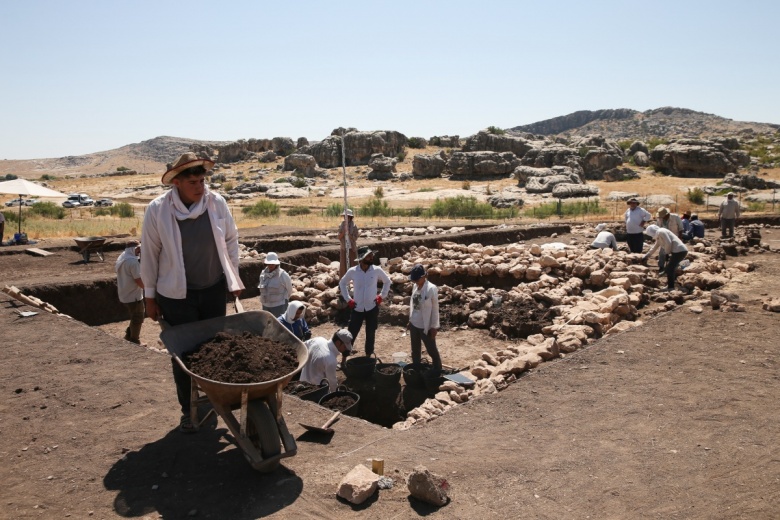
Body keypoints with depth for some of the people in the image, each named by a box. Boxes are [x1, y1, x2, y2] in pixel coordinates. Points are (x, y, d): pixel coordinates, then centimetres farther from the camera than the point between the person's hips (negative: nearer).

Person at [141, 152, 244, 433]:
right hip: (176, 294, -2)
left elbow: (231, 240, 5)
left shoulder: (217, 203, -8)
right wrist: (150, 296, -1)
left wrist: (233, 279, 5)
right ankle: (189, 411, 23)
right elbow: (150, 255, -5)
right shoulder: (157, 210, -13)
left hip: (214, 290, 2)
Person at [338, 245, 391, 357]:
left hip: (372, 308, 1)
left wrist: (382, 295, 3)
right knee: (351, 334, 3)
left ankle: (368, 356, 27)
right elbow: (342, 283, 8)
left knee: (370, 334, 11)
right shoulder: (352, 271, -10)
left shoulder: (377, 270, -8)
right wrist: (348, 299, 2)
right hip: (357, 309, -1)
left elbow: (387, 281, 11)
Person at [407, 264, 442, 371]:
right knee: (415, 351, 18)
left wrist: (434, 327, -12)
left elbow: (435, 309, -14)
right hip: (414, 324, 7)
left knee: (432, 351, 7)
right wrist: (410, 320, 12)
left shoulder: (431, 289, -18)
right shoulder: (415, 287, 2)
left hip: (426, 326, -7)